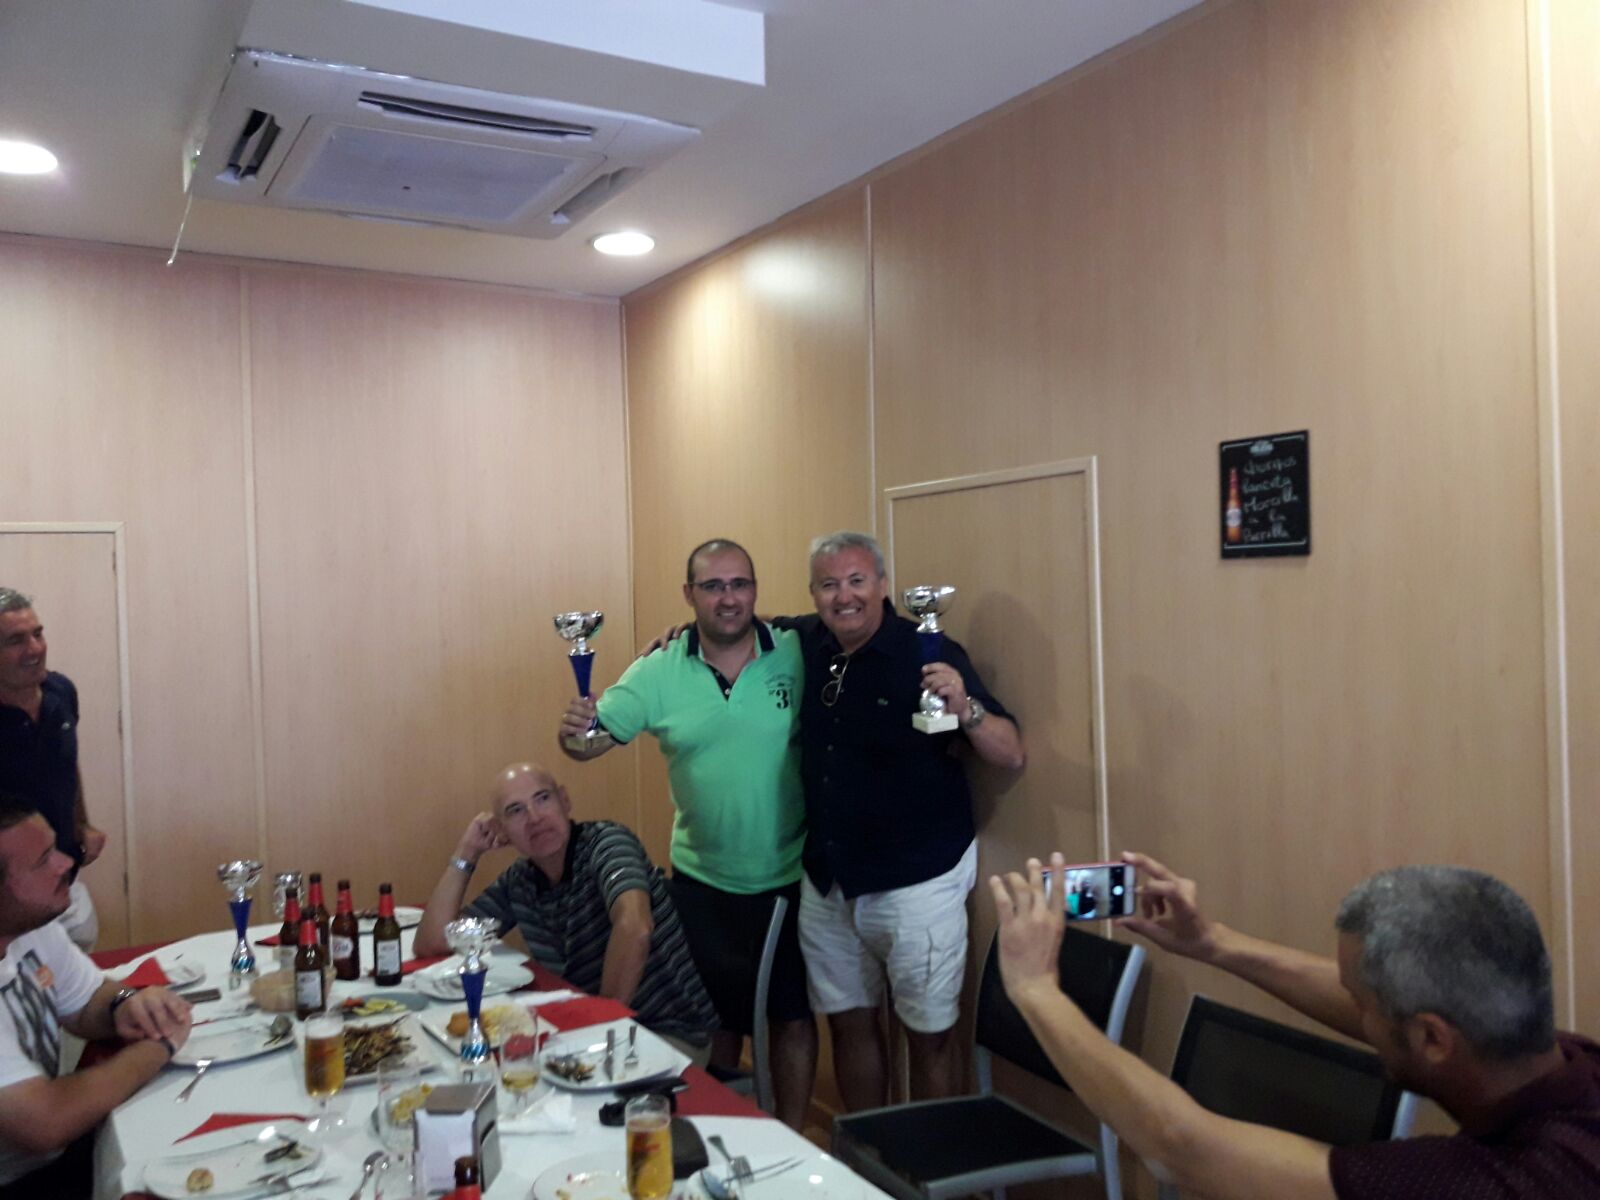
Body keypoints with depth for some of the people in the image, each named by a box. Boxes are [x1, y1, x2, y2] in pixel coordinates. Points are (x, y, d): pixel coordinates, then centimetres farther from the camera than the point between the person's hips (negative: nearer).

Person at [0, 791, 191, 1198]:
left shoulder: (33, 927, -5)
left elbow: (86, 1003, 12)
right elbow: (44, 1123, -32)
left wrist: (123, 1005, -11)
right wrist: (161, 1044, -18)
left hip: (56, 1152, 7)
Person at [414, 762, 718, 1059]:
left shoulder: (606, 841, -17)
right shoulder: (517, 882, 3)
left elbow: (634, 928, -35)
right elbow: (430, 944, 5)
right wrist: (466, 853, -1)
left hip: (670, 1035, -7)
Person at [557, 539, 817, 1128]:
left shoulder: (798, 655, -12)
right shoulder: (658, 671, -8)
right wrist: (574, 733, -31)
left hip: (789, 876, -1)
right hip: (703, 879, 2)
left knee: (793, 1014, 13)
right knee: (718, 1018, 19)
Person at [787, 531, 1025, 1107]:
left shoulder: (928, 653, -14)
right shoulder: (805, 644, 0)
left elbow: (1013, 755, -14)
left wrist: (964, 708, -32)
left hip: (917, 882, -5)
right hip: (827, 882, 5)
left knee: (929, 1033, 8)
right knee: (849, 1022, 17)